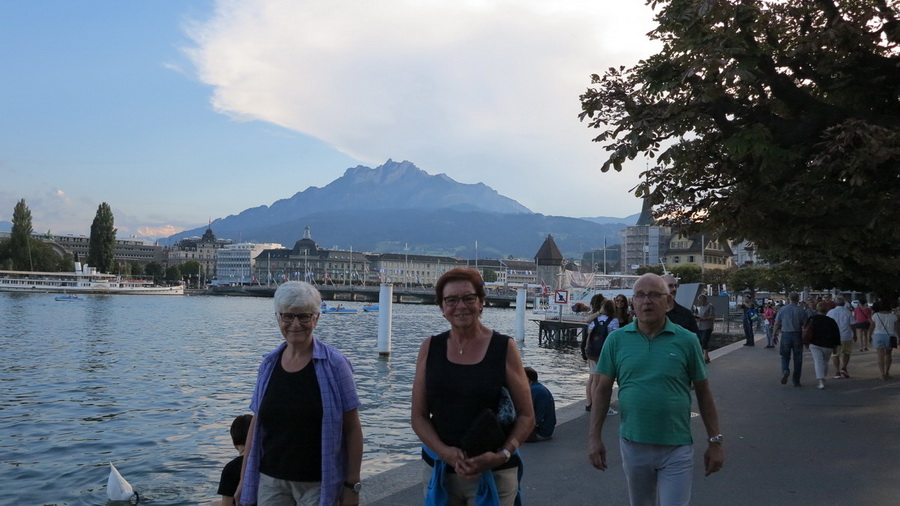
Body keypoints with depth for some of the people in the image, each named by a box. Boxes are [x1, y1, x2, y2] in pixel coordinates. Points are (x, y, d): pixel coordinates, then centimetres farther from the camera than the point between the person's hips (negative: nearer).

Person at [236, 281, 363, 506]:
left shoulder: (334, 364, -10)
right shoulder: (269, 364, 3)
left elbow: (352, 429, -8)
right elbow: (256, 425, 10)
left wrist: (352, 485, -10)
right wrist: (244, 479, 10)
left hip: (318, 484, -3)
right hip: (270, 481, 4)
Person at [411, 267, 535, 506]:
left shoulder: (504, 347, -6)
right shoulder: (430, 347, 0)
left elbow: (526, 416, -3)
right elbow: (419, 417, 0)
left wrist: (502, 455, -17)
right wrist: (445, 452, -14)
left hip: (494, 474, -2)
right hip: (439, 469, 2)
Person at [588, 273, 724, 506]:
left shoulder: (687, 340, -5)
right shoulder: (616, 339, -3)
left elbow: (703, 392, 2)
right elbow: (603, 390, 1)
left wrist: (715, 441, 2)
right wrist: (595, 437, -3)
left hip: (676, 448, -2)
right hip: (633, 445, 2)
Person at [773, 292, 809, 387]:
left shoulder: (782, 310, 1)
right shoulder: (802, 311, -4)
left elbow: (777, 324, 2)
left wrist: (775, 334, 13)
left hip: (785, 335, 1)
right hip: (797, 336, -1)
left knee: (785, 356, 12)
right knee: (797, 359, 8)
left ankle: (785, 370, -17)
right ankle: (796, 381, 12)